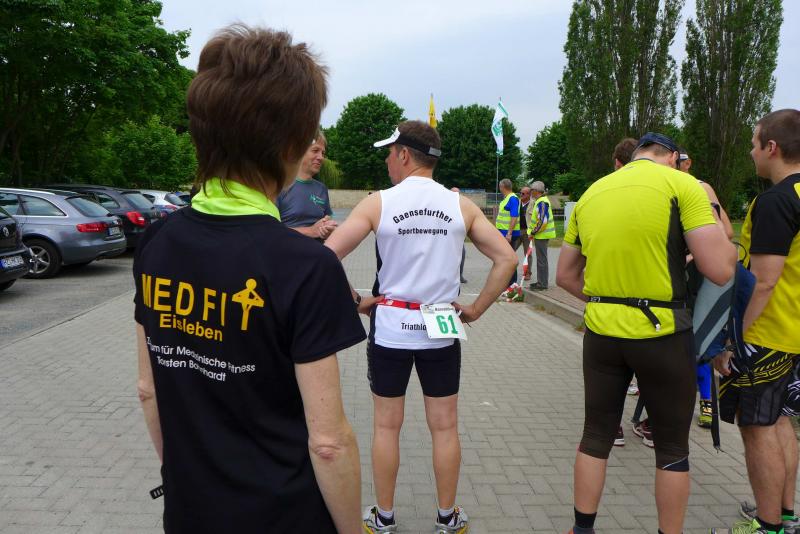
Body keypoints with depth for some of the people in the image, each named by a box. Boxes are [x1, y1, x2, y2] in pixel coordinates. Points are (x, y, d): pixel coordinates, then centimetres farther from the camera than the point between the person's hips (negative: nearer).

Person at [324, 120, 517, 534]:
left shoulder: (377, 203, -7)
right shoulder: (461, 205, -1)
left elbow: (327, 256, -13)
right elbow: (506, 259, -4)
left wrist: (355, 301, -2)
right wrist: (477, 308, 2)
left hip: (389, 327, -1)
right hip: (441, 329, 2)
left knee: (386, 426, 12)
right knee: (444, 426, 13)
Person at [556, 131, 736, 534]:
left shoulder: (590, 194, 9)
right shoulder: (682, 184, -7)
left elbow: (565, 275, 14)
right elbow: (719, 270, -12)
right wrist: (716, 216, 6)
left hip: (602, 332, 5)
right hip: (662, 334, -4)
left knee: (596, 435, 17)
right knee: (672, 446, 14)